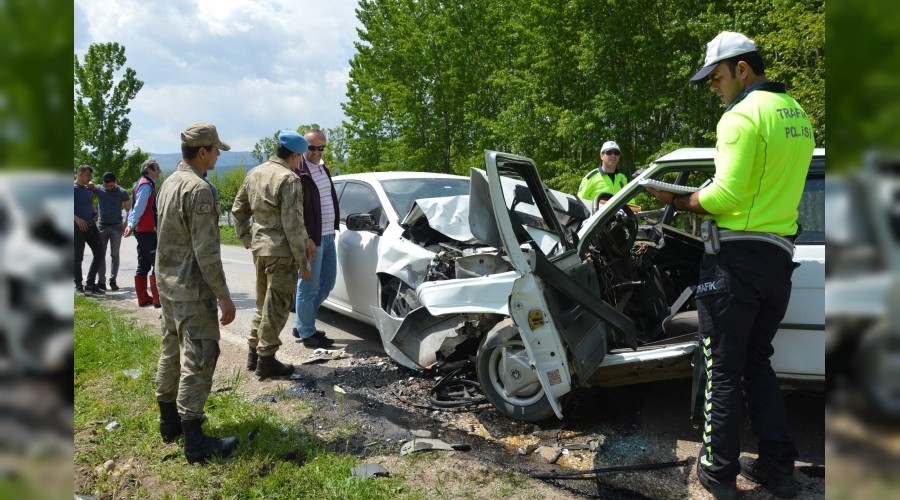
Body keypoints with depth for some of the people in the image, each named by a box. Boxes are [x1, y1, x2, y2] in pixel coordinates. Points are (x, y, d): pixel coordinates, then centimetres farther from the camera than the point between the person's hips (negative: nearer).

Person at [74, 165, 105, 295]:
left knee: (99, 254, 5)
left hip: (91, 226, 7)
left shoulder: (89, 189, 14)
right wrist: (77, 219, -24)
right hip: (79, 227, -7)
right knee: (78, 258, 2)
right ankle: (79, 286, 11)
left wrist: (95, 214, 7)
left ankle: (90, 284, 14)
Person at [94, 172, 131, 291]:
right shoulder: (99, 189, -1)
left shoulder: (122, 192, -4)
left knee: (114, 255, 5)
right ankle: (101, 281, 7)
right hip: (102, 226, 1)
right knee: (101, 255, 2)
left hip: (116, 227, -1)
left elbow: (129, 209, -1)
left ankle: (113, 280, 10)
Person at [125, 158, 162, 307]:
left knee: (143, 265, 12)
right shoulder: (146, 184, -12)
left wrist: (130, 224, 12)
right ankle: (158, 298, -9)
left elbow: (135, 207, 17)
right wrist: (132, 225, -21)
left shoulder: (142, 183, 19)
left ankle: (143, 298, 16)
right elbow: (139, 207, -20)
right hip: (148, 230, -10)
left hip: (141, 230, 10)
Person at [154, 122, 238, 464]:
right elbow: (206, 251, -23)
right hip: (192, 289, -10)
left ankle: (169, 421, 30)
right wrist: (223, 295, -19)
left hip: (168, 283, 10)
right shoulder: (198, 189, -19)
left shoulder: (169, 183, 10)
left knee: (172, 352, 18)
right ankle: (194, 442, -1)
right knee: (198, 359, -5)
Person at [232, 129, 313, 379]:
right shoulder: (289, 179, -15)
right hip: (281, 251, -8)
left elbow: (238, 209, 19)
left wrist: (246, 237, 24)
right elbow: (293, 224, -18)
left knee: (263, 302, 20)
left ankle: (253, 354, 27)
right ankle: (266, 360, 9)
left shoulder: (254, 174, 11)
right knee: (276, 306, 2)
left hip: (259, 248, 8)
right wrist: (303, 261, -14)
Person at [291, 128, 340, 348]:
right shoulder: (298, 171, -14)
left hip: (328, 235, 9)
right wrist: (306, 238, -19)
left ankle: (301, 325, 28)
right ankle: (307, 333, 12)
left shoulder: (323, 167, 14)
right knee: (309, 287, 0)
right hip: (312, 238, -9)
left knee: (327, 283, 16)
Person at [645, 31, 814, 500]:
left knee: (723, 369, 3)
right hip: (780, 258, 9)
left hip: (736, 256, -8)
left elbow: (725, 197, -21)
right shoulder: (797, 115, 15)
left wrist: (677, 200, -6)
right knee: (757, 363, 19)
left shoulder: (742, 115, -14)